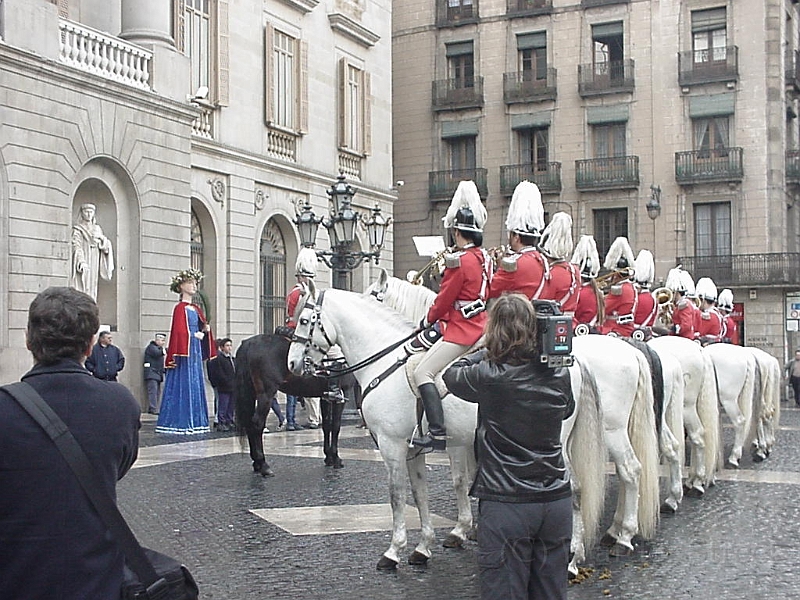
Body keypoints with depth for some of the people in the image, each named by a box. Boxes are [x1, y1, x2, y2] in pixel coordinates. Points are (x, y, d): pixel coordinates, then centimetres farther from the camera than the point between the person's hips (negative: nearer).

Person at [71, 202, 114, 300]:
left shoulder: (97, 229, 18)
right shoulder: (77, 229, 2)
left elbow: (106, 247, 11)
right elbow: (76, 246, -11)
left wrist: (101, 237, -10)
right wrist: (81, 261, -27)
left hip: (93, 266, 5)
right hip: (81, 267, -5)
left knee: (91, 292, 0)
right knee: (80, 292, -13)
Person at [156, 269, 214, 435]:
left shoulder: (196, 309, 17)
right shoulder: (180, 308, -8)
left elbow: (201, 328, 19)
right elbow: (178, 331, -16)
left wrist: (206, 330, -1)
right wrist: (194, 335, -15)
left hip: (196, 351, 9)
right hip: (184, 351, -9)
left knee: (196, 384, 7)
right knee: (183, 385, -8)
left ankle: (194, 422, 10)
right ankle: (179, 423, -6)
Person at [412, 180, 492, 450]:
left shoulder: (459, 261, -18)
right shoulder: (484, 257, 10)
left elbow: (444, 299, -13)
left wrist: (428, 320, 6)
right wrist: (441, 319, 19)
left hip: (462, 330, -10)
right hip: (481, 324, 10)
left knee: (422, 372, -11)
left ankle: (437, 432, -19)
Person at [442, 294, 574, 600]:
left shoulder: (491, 376, -15)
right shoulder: (559, 374, -1)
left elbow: (452, 375, 5)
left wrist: (490, 351, 14)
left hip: (507, 506, -5)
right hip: (557, 499, 5)